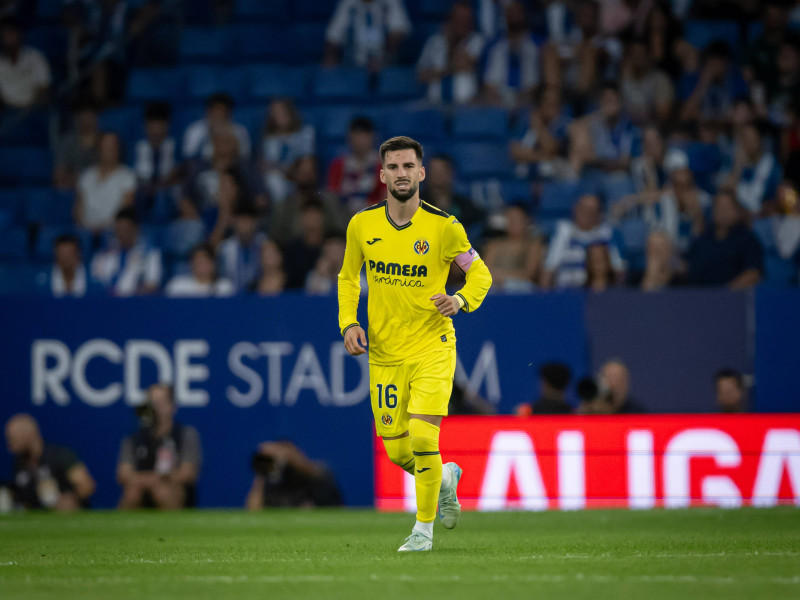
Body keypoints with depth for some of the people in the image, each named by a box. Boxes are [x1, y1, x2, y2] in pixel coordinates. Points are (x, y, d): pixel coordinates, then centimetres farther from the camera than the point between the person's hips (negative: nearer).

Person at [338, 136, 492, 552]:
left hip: (432, 347, -3)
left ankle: (424, 528, 1)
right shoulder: (362, 225, -1)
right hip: (384, 353, 3)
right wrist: (348, 323, -1)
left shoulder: (444, 227, -8)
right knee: (397, 452, 4)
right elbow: (348, 277, 15)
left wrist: (462, 300, -18)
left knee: (422, 438, -17)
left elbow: (480, 273, 3)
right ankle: (446, 478, 38)